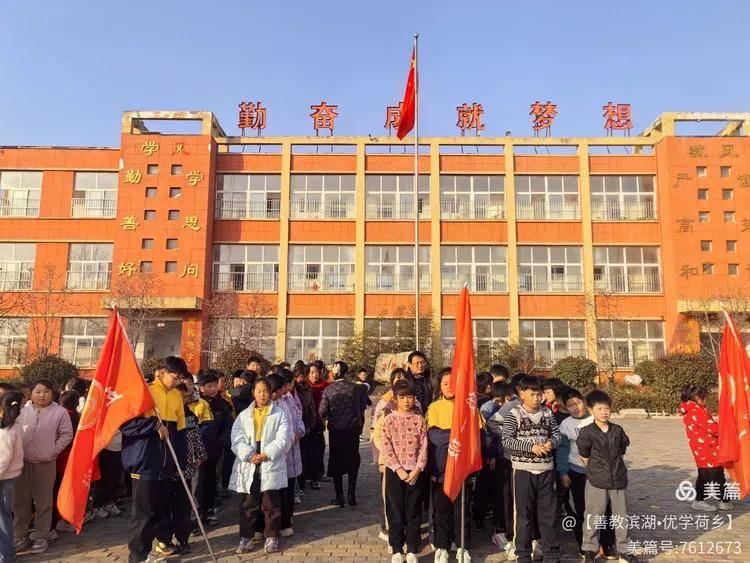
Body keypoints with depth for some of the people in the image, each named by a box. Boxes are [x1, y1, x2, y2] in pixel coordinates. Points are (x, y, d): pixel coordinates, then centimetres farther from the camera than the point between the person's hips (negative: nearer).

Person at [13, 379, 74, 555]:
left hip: (46, 463, -2)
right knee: (20, 500, 12)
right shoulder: (22, 410, -1)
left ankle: (42, 536, 20)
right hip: (22, 462, 2)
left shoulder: (59, 412, -5)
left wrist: (54, 451, -7)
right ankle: (20, 535, 27)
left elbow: (66, 434, -1)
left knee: (43, 501, 8)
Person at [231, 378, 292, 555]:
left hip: (271, 466, -2)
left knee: (271, 505, 4)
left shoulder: (279, 414, 5)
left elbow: (283, 439, -5)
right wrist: (250, 455, -13)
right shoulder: (244, 415, 11)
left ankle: (272, 537, 17)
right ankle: (246, 537, 21)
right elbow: (237, 440, 0)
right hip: (248, 467, 2)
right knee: (247, 504, 8)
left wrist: (266, 454, -14)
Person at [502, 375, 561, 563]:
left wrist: (551, 442, -8)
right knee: (524, 514, 6)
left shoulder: (547, 413, 6)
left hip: (546, 469, 4)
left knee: (548, 512, 11)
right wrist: (531, 446, -20)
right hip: (524, 470, -3)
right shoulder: (514, 415, -7)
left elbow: (557, 433, 14)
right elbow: (506, 441, -13)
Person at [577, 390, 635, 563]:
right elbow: (584, 456, -2)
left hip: (618, 480, 4)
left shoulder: (618, 430, 0)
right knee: (593, 517, 4)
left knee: (621, 517, 13)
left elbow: (622, 449, 15)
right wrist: (594, 468, 4)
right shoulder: (587, 432, -12)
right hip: (597, 481, -3)